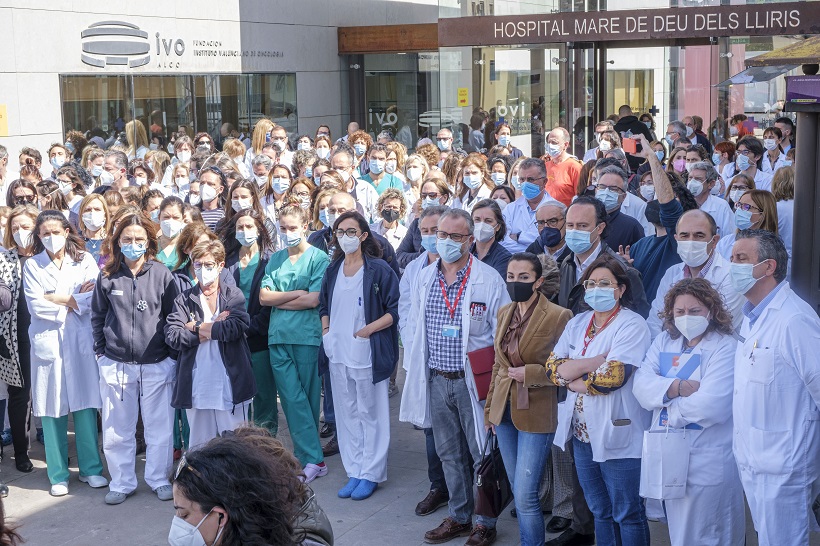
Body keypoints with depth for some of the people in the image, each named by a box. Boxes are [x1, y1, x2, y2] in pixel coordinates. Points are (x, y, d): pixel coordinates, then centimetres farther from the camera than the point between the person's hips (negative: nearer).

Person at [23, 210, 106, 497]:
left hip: (80, 341, 0)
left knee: (85, 405, 0)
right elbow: (35, 306, -6)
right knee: (52, 410, 2)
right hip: (48, 341, 0)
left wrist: (57, 299, -10)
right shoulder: (32, 266, 7)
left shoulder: (85, 260, 7)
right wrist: (74, 300, -6)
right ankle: (58, 475, 10)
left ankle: (91, 468, 11)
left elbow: (94, 299, -6)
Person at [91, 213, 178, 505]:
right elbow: (97, 316, 10)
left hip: (156, 365, -1)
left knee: (160, 428, 6)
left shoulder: (162, 275, -3)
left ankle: (159, 479, 23)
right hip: (116, 365, 1)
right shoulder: (108, 277, 1)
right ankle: (122, 483, 22)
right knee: (117, 431, 8)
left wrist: (171, 350, 1)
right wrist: (101, 350, 6)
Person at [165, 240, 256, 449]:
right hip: (196, 385, 2)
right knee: (199, 446, 8)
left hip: (229, 383, -1)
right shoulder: (184, 299, 9)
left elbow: (237, 327, -13)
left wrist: (196, 327, -5)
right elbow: (172, 336, -5)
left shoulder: (233, 295, 6)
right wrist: (215, 328, -9)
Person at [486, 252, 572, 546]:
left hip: (536, 413, -6)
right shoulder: (504, 313, 8)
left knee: (525, 495, -8)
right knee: (518, 491, 14)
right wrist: (489, 407, 16)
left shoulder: (559, 316, -12)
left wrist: (531, 373, -18)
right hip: (505, 409, 6)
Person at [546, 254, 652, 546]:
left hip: (617, 436, -7)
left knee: (627, 514, 5)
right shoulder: (577, 323, 9)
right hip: (582, 434, 7)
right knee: (600, 511, 18)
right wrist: (597, 360, -16)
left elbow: (613, 376, -22)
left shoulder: (631, 325, -12)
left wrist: (572, 377, -8)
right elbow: (553, 368, -2)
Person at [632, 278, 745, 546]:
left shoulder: (725, 347, -9)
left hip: (708, 461, -6)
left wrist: (664, 398, -8)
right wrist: (677, 387, -19)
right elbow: (641, 384, -3)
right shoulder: (664, 342, 9)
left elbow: (710, 405, -21)